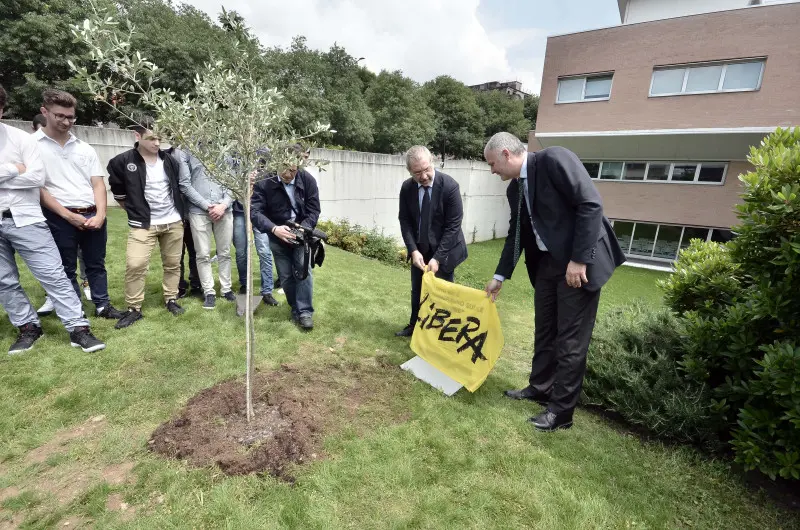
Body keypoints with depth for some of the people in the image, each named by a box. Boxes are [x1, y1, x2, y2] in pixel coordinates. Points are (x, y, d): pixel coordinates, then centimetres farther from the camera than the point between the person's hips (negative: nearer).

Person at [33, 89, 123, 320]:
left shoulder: (86, 149, 10)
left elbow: (98, 184, 7)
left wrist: (100, 214, -8)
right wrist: (68, 215, -12)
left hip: (93, 216, 3)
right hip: (59, 219, -3)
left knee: (96, 265, 13)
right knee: (67, 269, 8)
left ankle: (103, 305, 26)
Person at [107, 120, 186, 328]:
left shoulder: (170, 160, 2)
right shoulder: (122, 162, -8)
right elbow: (117, 189, 5)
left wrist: (178, 210, 12)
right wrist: (134, 209, 7)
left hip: (173, 222, 3)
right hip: (143, 224, -3)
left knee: (173, 264, 9)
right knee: (134, 265, -10)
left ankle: (171, 300, 25)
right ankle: (134, 309, 5)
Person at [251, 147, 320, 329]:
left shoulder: (307, 180, -14)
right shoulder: (264, 183, -17)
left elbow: (314, 210, -13)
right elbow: (255, 211, -22)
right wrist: (274, 229, -40)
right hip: (277, 236, 1)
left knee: (303, 270, -15)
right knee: (286, 276, 4)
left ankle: (305, 312, -4)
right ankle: (296, 309, 22)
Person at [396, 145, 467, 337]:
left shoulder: (449, 185, -21)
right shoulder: (406, 188, -9)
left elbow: (453, 226, -20)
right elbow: (405, 221, -4)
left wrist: (437, 257, -24)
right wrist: (413, 250, -17)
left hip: (444, 250, -4)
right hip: (419, 250, 4)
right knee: (417, 290, 18)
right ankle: (414, 325, 39)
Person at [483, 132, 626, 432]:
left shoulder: (554, 159, -15)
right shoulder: (515, 189, 9)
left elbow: (591, 204, -20)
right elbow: (515, 235, 15)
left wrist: (579, 259, -23)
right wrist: (500, 276, 14)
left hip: (580, 262, -8)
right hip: (546, 263, 8)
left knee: (570, 338, 0)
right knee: (544, 330, 17)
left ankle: (561, 410, 14)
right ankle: (539, 388, 34)